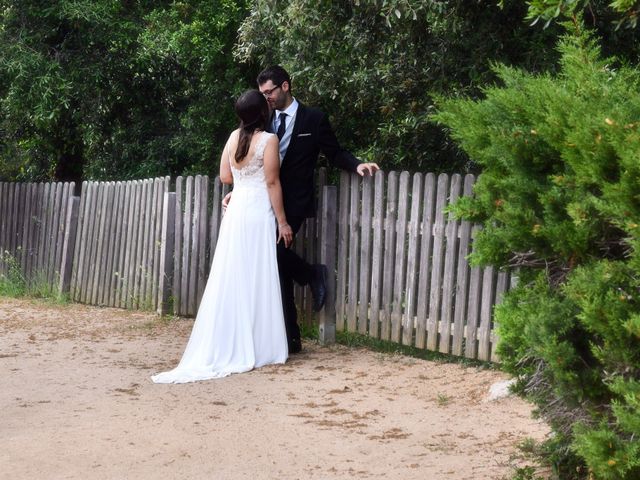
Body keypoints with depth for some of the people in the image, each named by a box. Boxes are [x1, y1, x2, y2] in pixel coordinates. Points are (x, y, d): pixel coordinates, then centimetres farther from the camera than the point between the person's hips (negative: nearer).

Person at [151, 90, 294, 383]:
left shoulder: (234, 137, 8)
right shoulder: (268, 140, -9)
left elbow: (225, 177, 13)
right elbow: (272, 183, -11)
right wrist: (282, 221, -7)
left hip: (235, 211, 6)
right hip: (258, 213, -5)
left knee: (231, 279, 7)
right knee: (256, 280, -2)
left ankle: (226, 347, 9)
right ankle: (258, 348, 1)